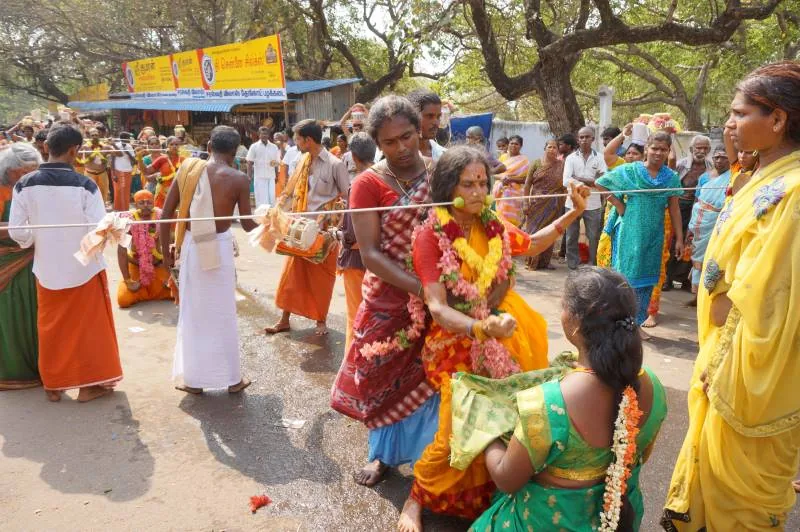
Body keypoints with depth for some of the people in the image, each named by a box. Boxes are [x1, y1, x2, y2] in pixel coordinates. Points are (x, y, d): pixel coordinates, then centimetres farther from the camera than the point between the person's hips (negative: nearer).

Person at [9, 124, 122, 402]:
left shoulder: (24, 185, -7)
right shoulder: (84, 185, -17)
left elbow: (17, 231, -4)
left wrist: (37, 241, 15)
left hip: (47, 268, 3)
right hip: (84, 267, -3)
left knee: (51, 327, 18)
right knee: (88, 325, 12)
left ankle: (53, 384, 29)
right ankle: (90, 383, 21)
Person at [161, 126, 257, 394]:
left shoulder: (188, 168, 0)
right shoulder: (239, 179, -8)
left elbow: (165, 214, -1)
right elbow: (247, 224, -2)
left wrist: (166, 252, 9)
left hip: (190, 245, 3)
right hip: (219, 246, -2)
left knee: (192, 312, 15)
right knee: (223, 313, 11)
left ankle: (193, 379, 24)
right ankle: (232, 378, 22)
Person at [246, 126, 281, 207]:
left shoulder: (274, 147, 8)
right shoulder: (254, 147, 2)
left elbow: (278, 162, 14)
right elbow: (249, 163, 2)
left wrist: (275, 163, -6)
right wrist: (249, 176, -5)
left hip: (271, 177, 2)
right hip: (259, 177, -2)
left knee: (272, 199, 2)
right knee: (261, 200, -2)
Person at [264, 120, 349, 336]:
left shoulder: (335, 165, -12)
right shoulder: (304, 160, 6)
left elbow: (348, 198, -9)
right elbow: (292, 189, 14)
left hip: (323, 230, -6)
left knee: (322, 275, 7)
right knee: (292, 272, 9)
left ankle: (321, 320, 23)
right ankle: (284, 319, 21)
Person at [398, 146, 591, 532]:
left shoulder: (492, 226, -1)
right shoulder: (430, 236, -18)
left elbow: (532, 245, 20)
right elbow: (438, 309, -24)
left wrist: (573, 213, 10)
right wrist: (484, 327, -41)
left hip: (503, 335, 5)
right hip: (457, 343, -5)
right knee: (459, 431, -8)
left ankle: (494, 493, 32)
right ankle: (417, 498, 18)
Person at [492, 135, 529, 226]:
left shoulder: (524, 161, -1)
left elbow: (526, 179, -7)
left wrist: (511, 178, -18)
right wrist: (502, 177, -10)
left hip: (514, 193, -5)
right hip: (500, 191, 5)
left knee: (510, 219, -10)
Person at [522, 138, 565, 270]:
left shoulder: (561, 165, 4)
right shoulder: (536, 164, 2)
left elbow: (565, 185, 5)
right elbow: (527, 184, 2)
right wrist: (526, 203, -4)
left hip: (554, 204, 1)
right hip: (537, 203, -1)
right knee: (534, 231, 0)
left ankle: (545, 261, 15)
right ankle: (532, 262, 10)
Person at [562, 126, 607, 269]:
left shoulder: (599, 158, 3)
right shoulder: (571, 158, 2)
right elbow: (566, 181, -12)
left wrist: (578, 179, -14)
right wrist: (591, 181, -14)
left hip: (593, 204, 0)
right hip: (573, 203, 0)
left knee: (594, 237, 6)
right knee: (571, 237, 6)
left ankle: (593, 266, 17)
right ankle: (573, 266, 16)